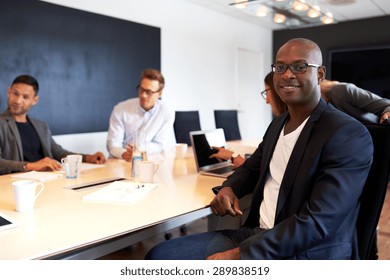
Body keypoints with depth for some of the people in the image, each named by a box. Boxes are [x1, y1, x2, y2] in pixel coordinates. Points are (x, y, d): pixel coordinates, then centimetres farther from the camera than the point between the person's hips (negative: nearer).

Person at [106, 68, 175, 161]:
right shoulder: (120, 109, -4)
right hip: (122, 161, 0)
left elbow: (161, 146, -4)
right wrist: (123, 153, -29)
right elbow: (113, 143, -7)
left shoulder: (167, 113, -4)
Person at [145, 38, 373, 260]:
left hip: (305, 254, -7)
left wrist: (241, 254, -23)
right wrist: (229, 187, 2)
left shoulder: (350, 136, -14)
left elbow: (317, 223, -21)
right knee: (160, 255, -4)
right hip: (257, 235, 7)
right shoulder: (278, 124, 10)